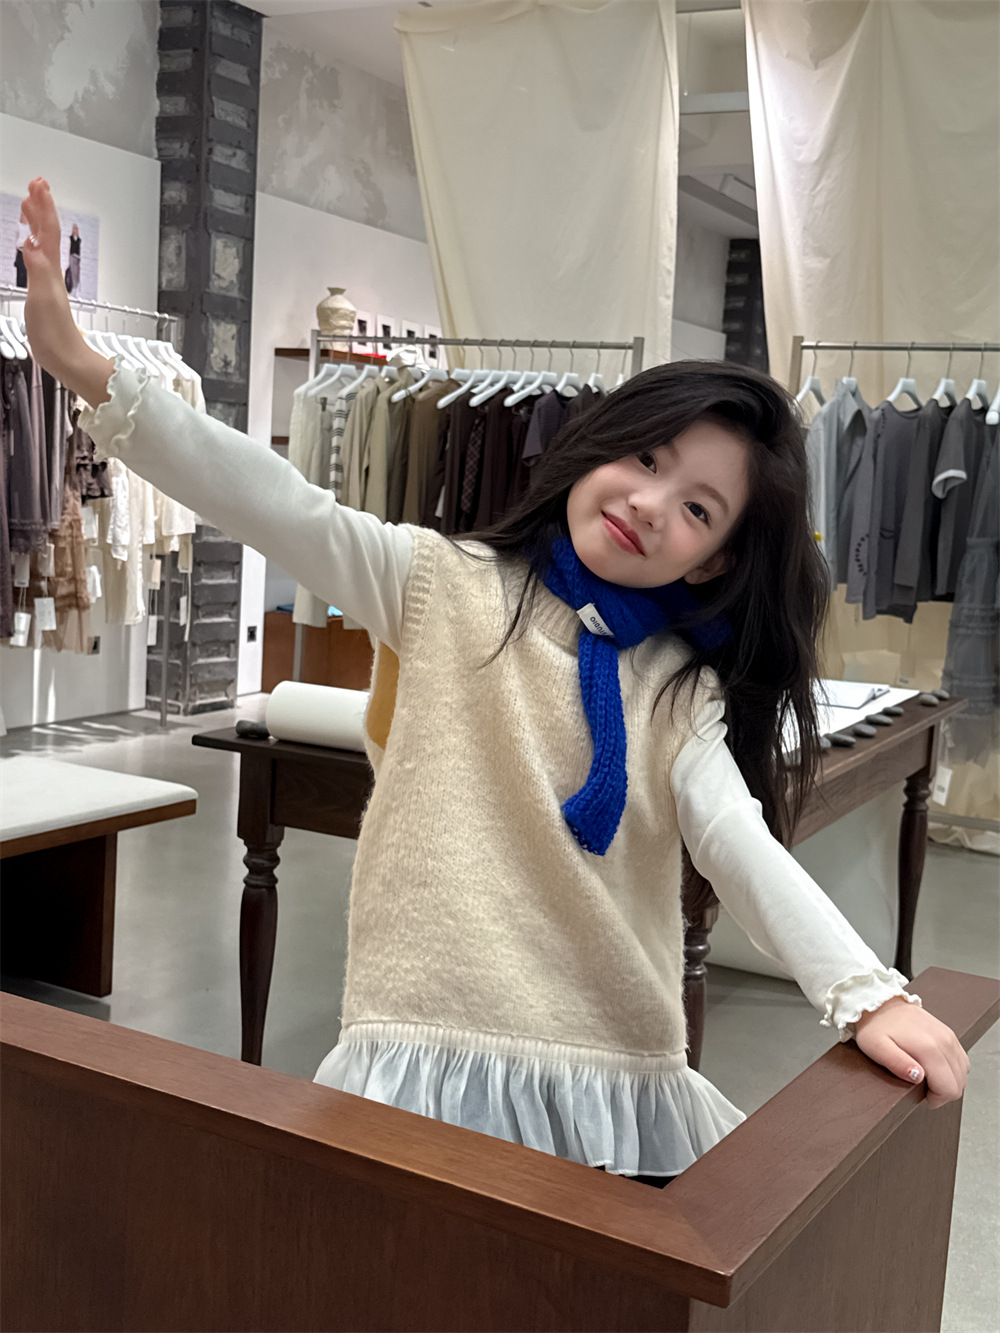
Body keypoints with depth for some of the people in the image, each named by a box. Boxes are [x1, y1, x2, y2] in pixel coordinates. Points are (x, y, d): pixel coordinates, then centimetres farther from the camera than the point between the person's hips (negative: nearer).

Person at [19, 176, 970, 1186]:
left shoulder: (683, 692, 9)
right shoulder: (445, 586, 4)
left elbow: (743, 846, -5)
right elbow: (277, 508, -7)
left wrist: (869, 993, -23)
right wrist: (87, 373, -19)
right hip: (431, 1054, -2)